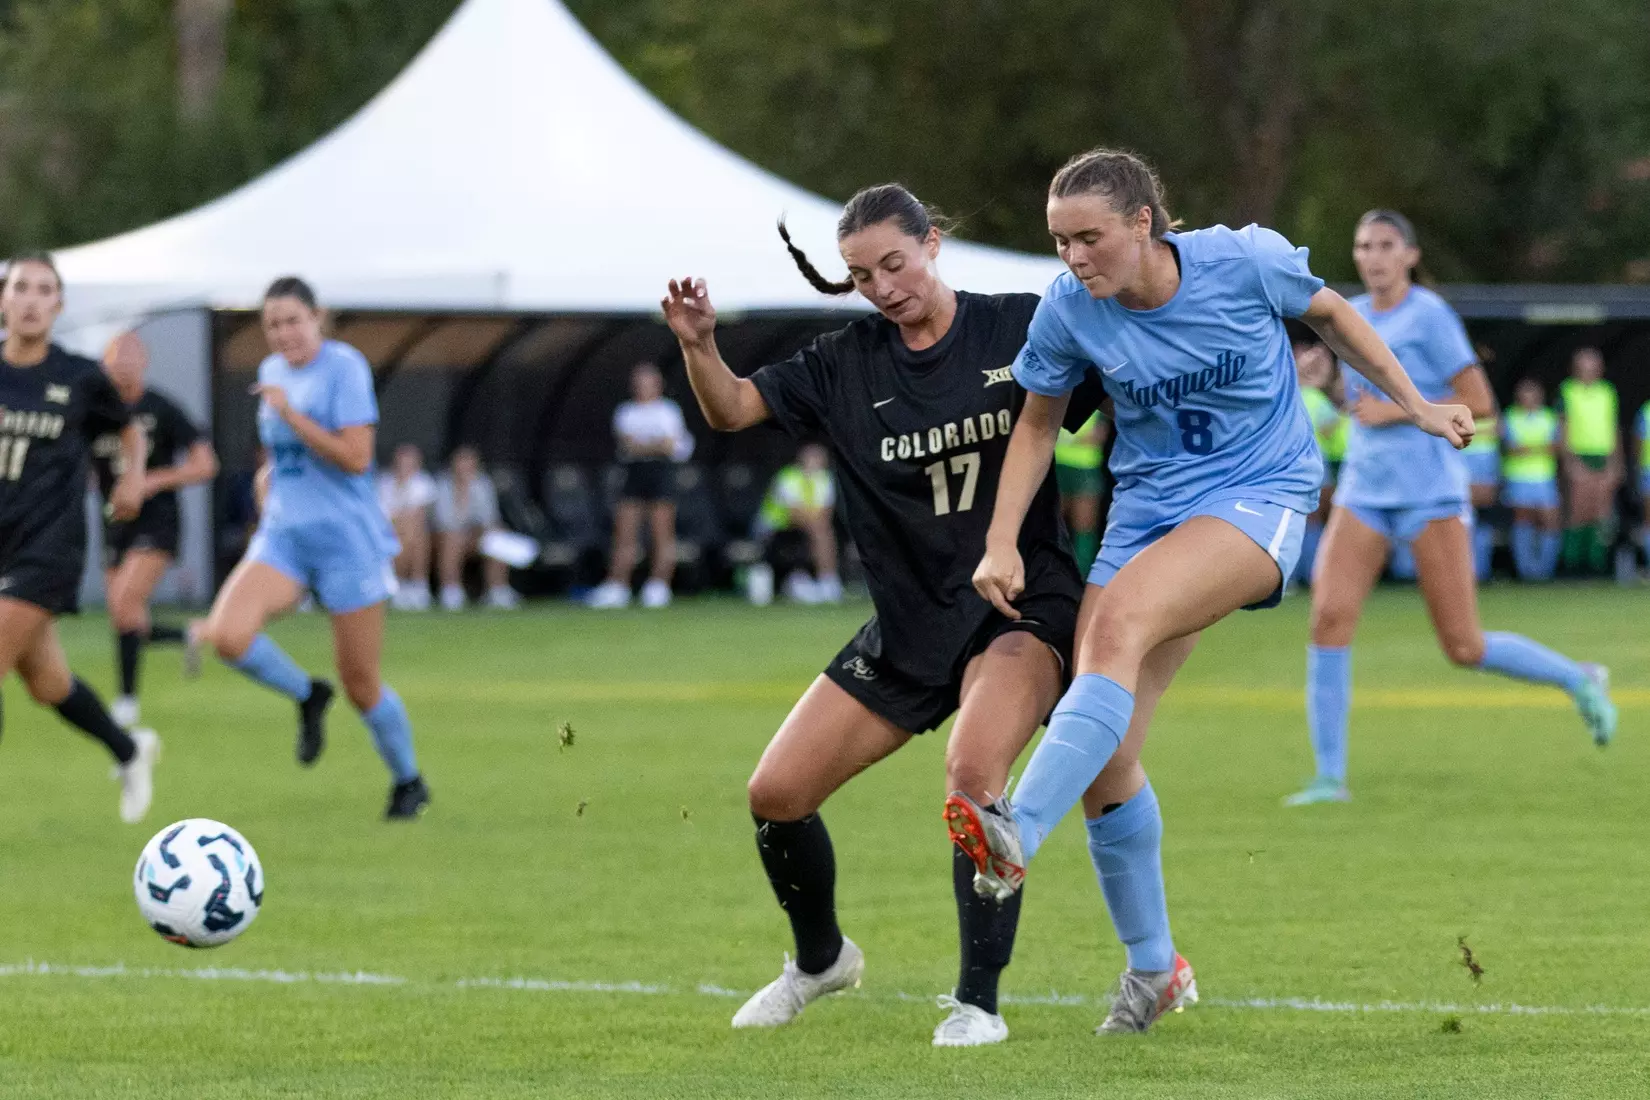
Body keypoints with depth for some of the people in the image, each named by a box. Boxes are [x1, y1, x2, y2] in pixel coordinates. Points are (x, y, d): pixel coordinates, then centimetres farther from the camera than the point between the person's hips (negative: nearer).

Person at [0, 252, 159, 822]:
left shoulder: (80, 378, -3)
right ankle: (130, 751, 41)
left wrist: (133, 475, 0)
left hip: (49, 546, -4)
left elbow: (129, 427, 16)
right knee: (46, 685, 14)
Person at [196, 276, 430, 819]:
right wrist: (271, 474, 12)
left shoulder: (344, 366, -11)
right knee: (226, 635, -22)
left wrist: (289, 414, -21)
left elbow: (356, 457, -20)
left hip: (347, 540, -6)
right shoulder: (272, 371, 10)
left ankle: (408, 782, 27)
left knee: (360, 683, 1)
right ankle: (306, 697, 6)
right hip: (283, 535, 6)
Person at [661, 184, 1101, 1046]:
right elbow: (732, 409, 1)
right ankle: (820, 958, 30)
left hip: (1021, 609, -5)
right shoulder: (848, 363, 4)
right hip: (907, 626, 5)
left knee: (973, 767, -32)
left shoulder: (1021, 328, -5)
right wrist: (698, 346, -18)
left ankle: (978, 1000, -18)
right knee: (776, 794, 0)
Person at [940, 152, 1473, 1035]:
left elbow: (1329, 314, 7)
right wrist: (1002, 541, -1)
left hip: (1260, 498, -4)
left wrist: (1414, 406, 12)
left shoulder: (1244, 262, -14)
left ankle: (1015, 835, -43)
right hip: (1149, 509, 4)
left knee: (1119, 621, -33)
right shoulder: (1068, 310, -8)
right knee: (1103, 755, -6)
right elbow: (1038, 422, 9)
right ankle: (1152, 967, 15)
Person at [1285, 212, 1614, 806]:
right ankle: (1329, 776, -11)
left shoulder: (1430, 315, -8)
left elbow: (1480, 403, -12)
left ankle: (1578, 681, 23)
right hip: (1364, 494, 5)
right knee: (1329, 617, -15)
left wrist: (1395, 413, -15)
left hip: (1430, 492, -5)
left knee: (1465, 649, -4)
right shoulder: (1352, 316, 12)